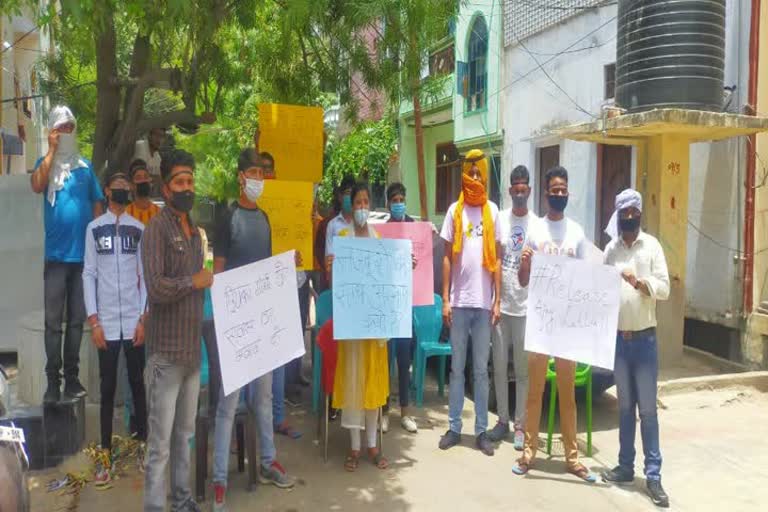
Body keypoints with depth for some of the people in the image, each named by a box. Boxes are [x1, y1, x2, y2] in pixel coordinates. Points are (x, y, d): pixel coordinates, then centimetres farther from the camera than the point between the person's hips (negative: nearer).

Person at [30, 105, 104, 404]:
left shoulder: (85, 166, 9)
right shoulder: (45, 163, 4)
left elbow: (97, 204, 10)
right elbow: (37, 186, -18)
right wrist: (52, 150, -11)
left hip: (84, 254, 2)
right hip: (56, 254, -2)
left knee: (77, 320, 8)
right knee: (53, 321, 0)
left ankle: (72, 377, 17)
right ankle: (53, 381, 6)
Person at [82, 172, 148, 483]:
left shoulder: (139, 229, 6)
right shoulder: (94, 228, 5)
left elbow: (145, 275, 5)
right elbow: (88, 275, 2)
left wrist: (144, 319, -2)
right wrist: (93, 320, -5)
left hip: (134, 320, 0)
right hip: (106, 321, 0)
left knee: (137, 382, 8)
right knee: (107, 387, 5)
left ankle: (141, 441, 19)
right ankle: (106, 454, 11)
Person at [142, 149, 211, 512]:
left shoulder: (195, 231, 14)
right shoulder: (157, 229, -11)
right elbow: (156, 288, -22)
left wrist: (208, 281, 2)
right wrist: (195, 281, -13)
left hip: (193, 350, 8)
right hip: (166, 353, -7)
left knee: (184, 435, 18)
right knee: (160, 444, 0)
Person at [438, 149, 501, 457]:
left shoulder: (492, 210, 6)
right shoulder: (455, 211, 4)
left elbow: (496, 259, 6)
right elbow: (447, 257, 4)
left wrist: (497, 301, 1)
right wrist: (445, 300, -1)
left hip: (484, 302, 1)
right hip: (459, 301, 0)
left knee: (481, 369, 8)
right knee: (456, 367, 8)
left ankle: (481, 430, 17)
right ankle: (454, 427, 18)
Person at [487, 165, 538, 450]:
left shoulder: (536, 224, 1)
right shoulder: (499, 219, 5)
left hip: (525, 305, -2)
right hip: (500, 303, 2)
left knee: (523, 369, 4)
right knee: (499, 366, 9)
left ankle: (520, 425, 15)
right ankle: (502, 420, 23)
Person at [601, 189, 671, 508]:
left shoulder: (652, 245, -2)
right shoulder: (610, 249, 9)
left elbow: (664, 288, -6)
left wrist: (640, 282, -24)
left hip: (645, 338, -3)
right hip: (618, 338, 3)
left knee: (648, 409, 0)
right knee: (625, 406, 12)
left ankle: (653, 476, 7)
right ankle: (626, 466, 21)